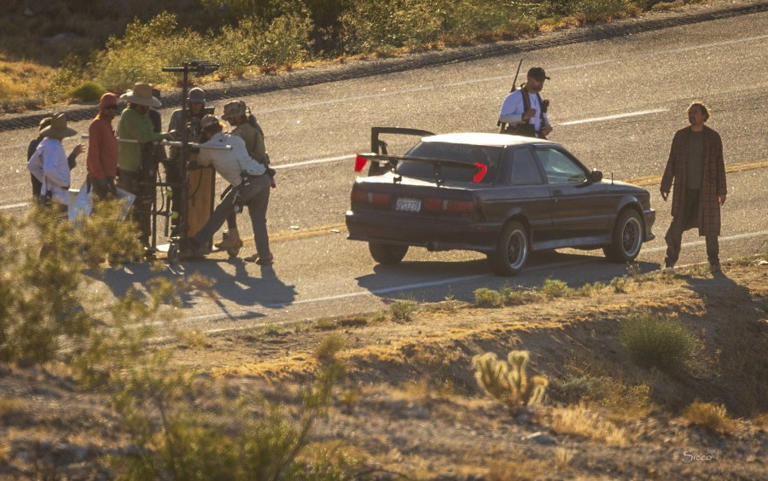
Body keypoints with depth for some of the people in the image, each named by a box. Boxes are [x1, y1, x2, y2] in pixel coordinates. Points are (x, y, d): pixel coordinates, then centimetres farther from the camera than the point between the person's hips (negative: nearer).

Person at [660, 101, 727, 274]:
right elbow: (671, 163, 9)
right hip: (684, 189, 1)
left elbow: (719, 165, 3)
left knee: (710, 227, 3)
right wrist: (665, 186, 4)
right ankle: (670, 261, 6)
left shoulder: (713, 137, 2)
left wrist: (722, 190, 0)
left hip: (706, 189, -1)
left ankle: (714, 262, 15)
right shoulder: (680, 136, 6)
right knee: (677, 225, -3)